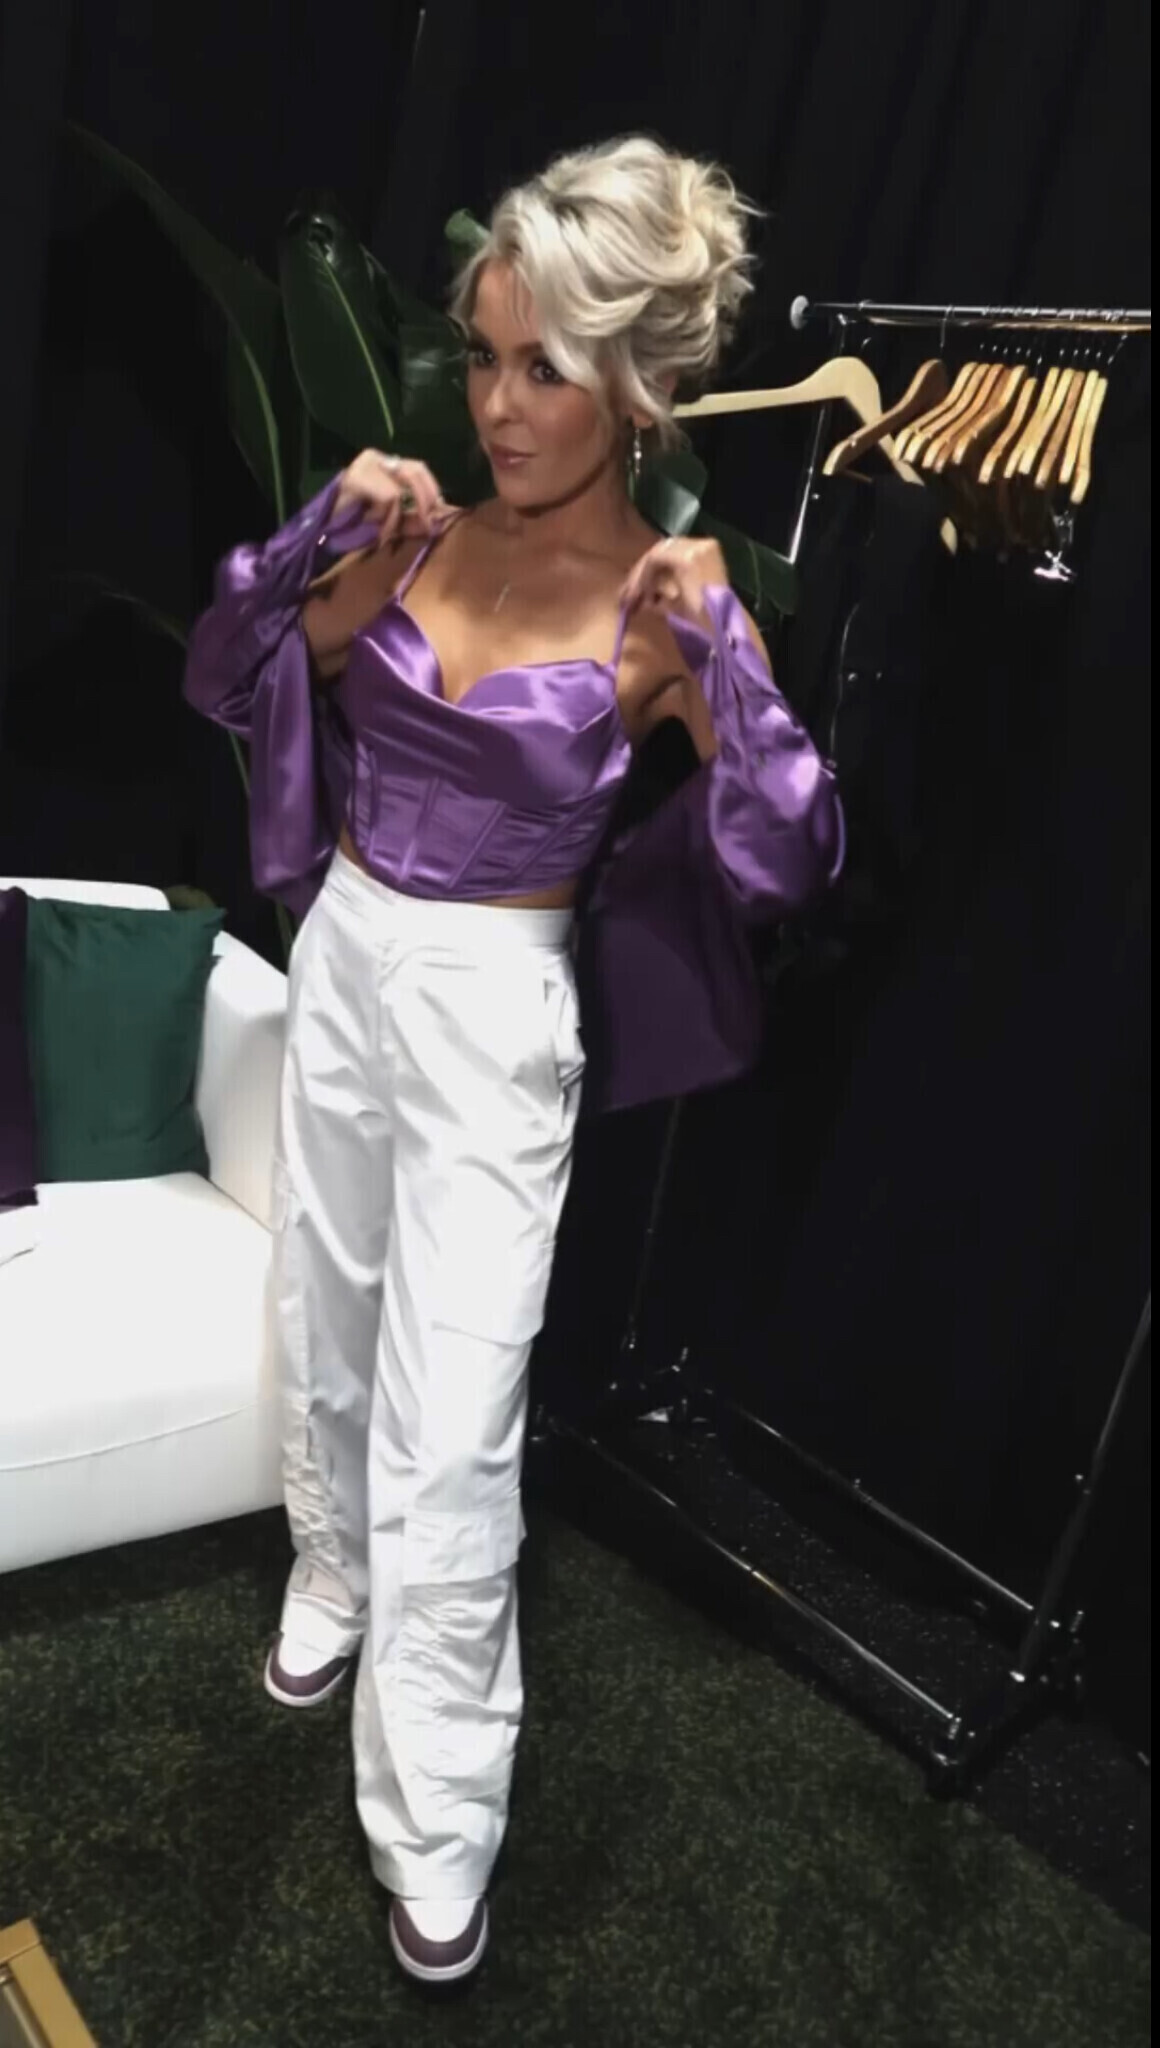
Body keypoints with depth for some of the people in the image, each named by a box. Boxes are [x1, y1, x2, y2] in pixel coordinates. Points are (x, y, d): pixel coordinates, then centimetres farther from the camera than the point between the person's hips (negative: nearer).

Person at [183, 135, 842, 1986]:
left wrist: (718, 656, -29)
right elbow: (227, 681, 6)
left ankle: (437, 1837, 16)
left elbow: (785, 862, -16)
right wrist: (317, 531, -9)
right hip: (344, 956, 5)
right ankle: (330, 1579, 49)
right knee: (327, 1310, 20)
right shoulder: (418, 536, 0)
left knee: (453, 1416, -2)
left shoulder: (671, 603, -11)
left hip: (495, 1004, -5)